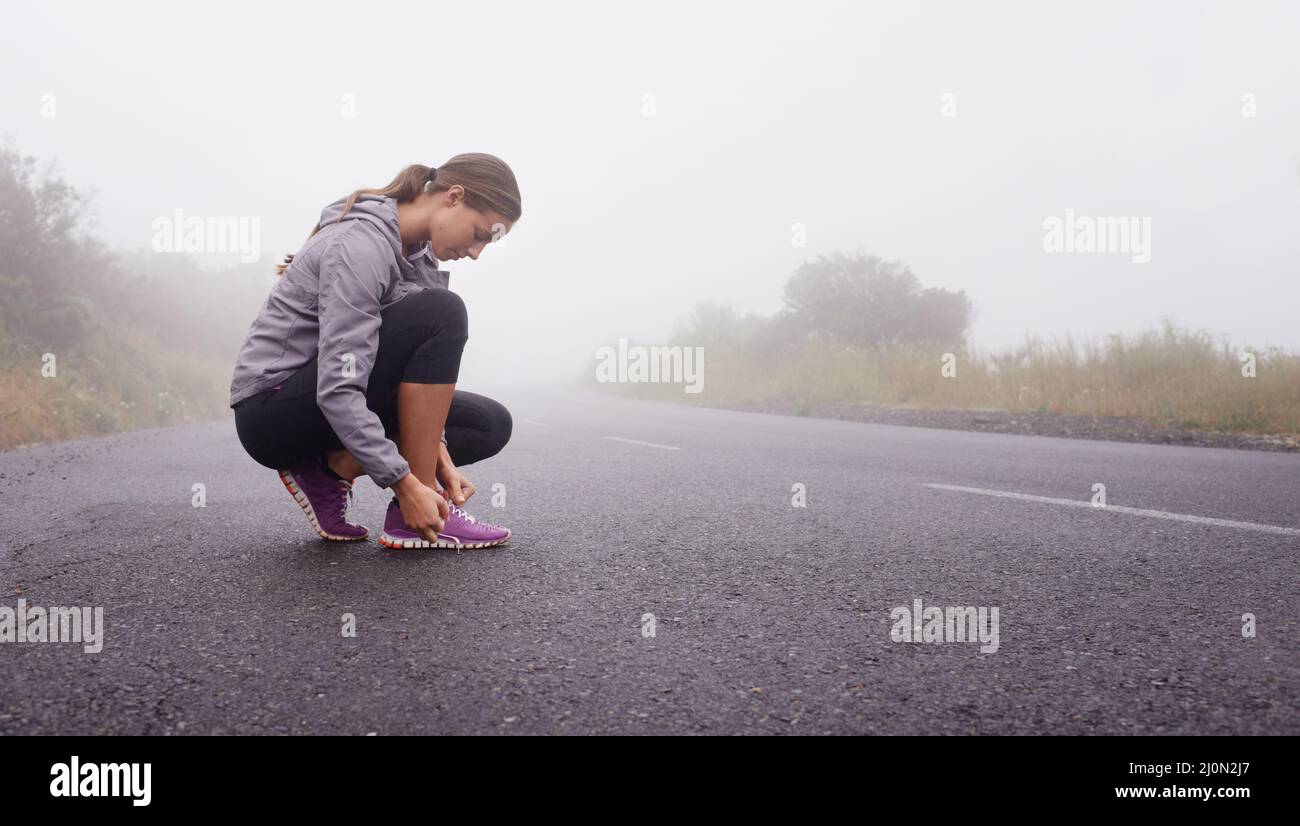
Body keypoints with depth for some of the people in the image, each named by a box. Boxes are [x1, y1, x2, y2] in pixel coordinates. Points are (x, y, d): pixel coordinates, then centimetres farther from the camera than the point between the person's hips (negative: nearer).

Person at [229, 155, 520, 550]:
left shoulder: (418, 254, 5)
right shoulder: (361, 245, -23)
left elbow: (417, 372, 4)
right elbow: (338, 389, -29)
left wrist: (437, 452, -11)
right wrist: (406, 484, -30)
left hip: (333, 408, 9)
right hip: (272, 411, -9)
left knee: (491, 424, 3)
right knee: (440, 314, -26)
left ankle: (332, 467, -2)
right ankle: (408, 518, -21)